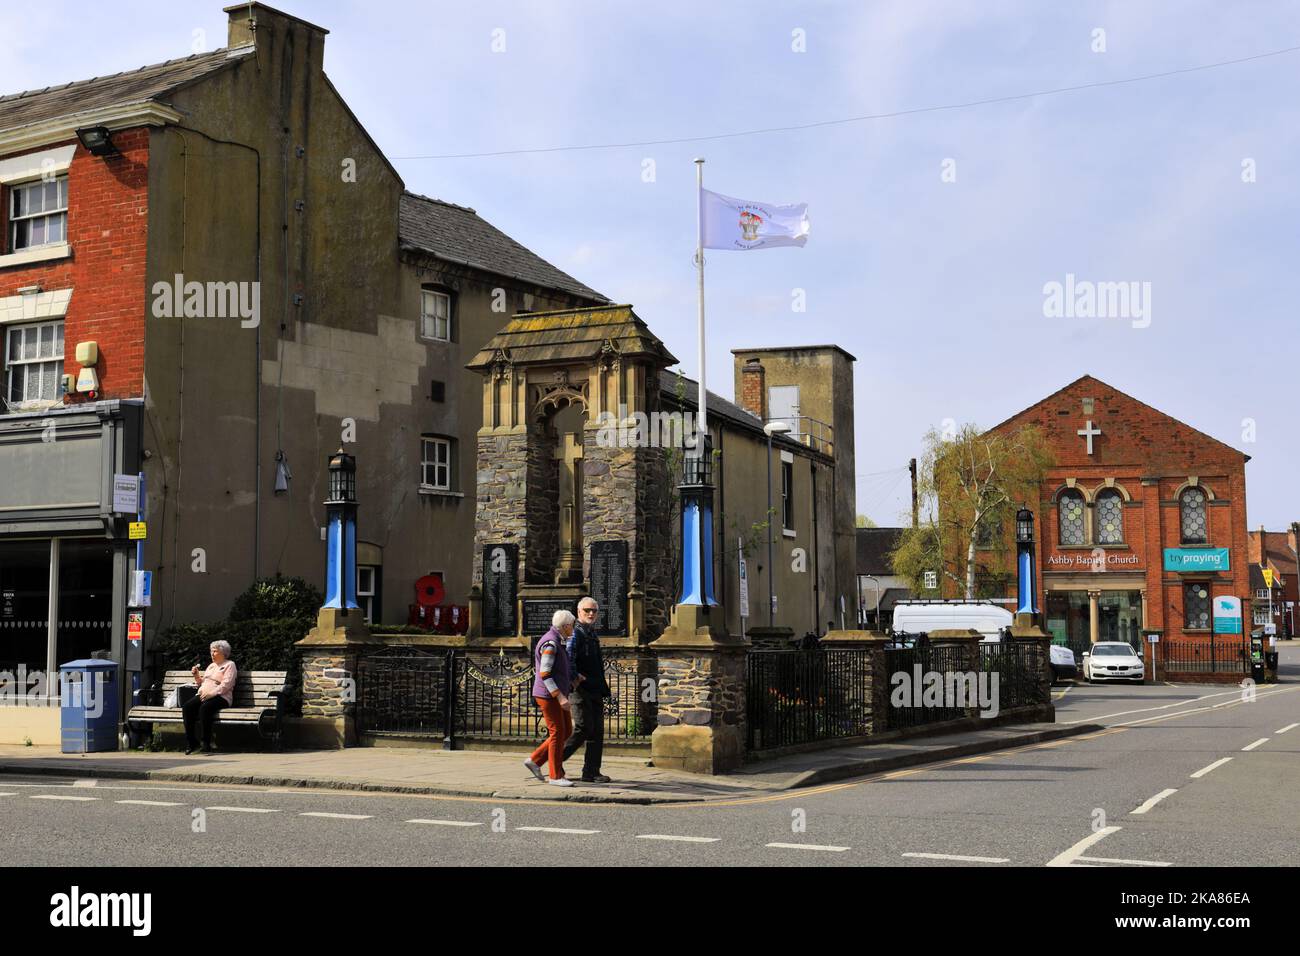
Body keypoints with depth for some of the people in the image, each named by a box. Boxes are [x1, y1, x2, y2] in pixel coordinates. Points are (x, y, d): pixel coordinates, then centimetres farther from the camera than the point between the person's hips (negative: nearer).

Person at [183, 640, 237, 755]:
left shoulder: (229, 665, 5)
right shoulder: (211, 666, 29)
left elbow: (226, 685, -10)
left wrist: (211, 694, -21)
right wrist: (197, 675, 13)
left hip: (220, 697, -7)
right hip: (203, 695, 7)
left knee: (205, 708, -37)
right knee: (187, 707, -23)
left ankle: (206, 743, -31)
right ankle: (191, 742, -22)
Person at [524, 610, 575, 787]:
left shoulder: (557, 642, 15)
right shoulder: (550, 643, -16)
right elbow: (544, 674, -22)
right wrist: (560, 697, -25)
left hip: (557, 694, 10)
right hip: (549, 695, -10)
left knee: (566, 731, 9)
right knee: (557, 733, -6)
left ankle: (535, 760, 15)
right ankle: (556, 776, 0)